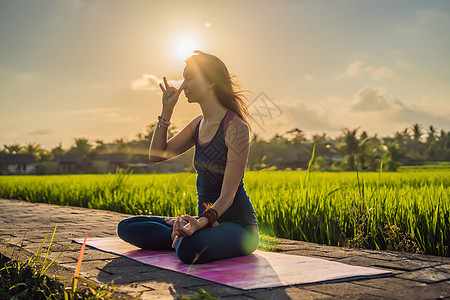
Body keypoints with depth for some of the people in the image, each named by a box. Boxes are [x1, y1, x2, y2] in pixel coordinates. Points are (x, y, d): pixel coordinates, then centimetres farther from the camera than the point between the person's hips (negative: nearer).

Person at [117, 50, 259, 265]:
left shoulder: (236, 127, -17)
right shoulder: (199, 124, 9)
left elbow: (228, 195, -21)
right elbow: (156, 155, 8)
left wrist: (201, 222, -37)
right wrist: (167, 110, 3)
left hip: (238, 225, -7)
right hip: (207, 220, 8)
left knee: (189, 250, -40)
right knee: (126, 228, -1)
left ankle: (183, 237, -9)